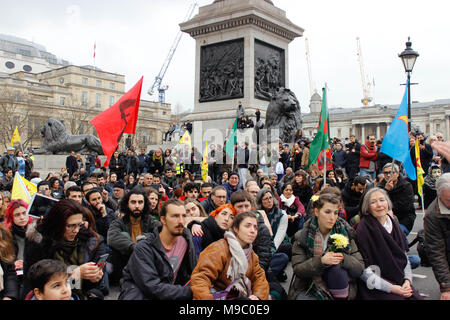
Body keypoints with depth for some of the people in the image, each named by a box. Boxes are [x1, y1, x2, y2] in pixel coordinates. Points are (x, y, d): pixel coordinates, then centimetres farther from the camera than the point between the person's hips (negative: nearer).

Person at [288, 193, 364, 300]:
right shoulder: (302, 236, -3)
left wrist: (343, 258, -24)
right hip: (308, 290, -1)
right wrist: (321, 261, -26)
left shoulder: (345, 233, 0)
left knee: (337, 268, -28)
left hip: (340, 290, 2)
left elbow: (360, 269, -4)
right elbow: (297, 269, -10)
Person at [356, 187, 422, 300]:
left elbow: (404, 257, 14)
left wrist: (407, 280, -1)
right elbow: (364, 270, -12)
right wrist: (391, 288, -15)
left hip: (400, 284, 6)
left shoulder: (394, 225, 9)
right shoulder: (363, 230, -11)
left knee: (417, 297, -15)